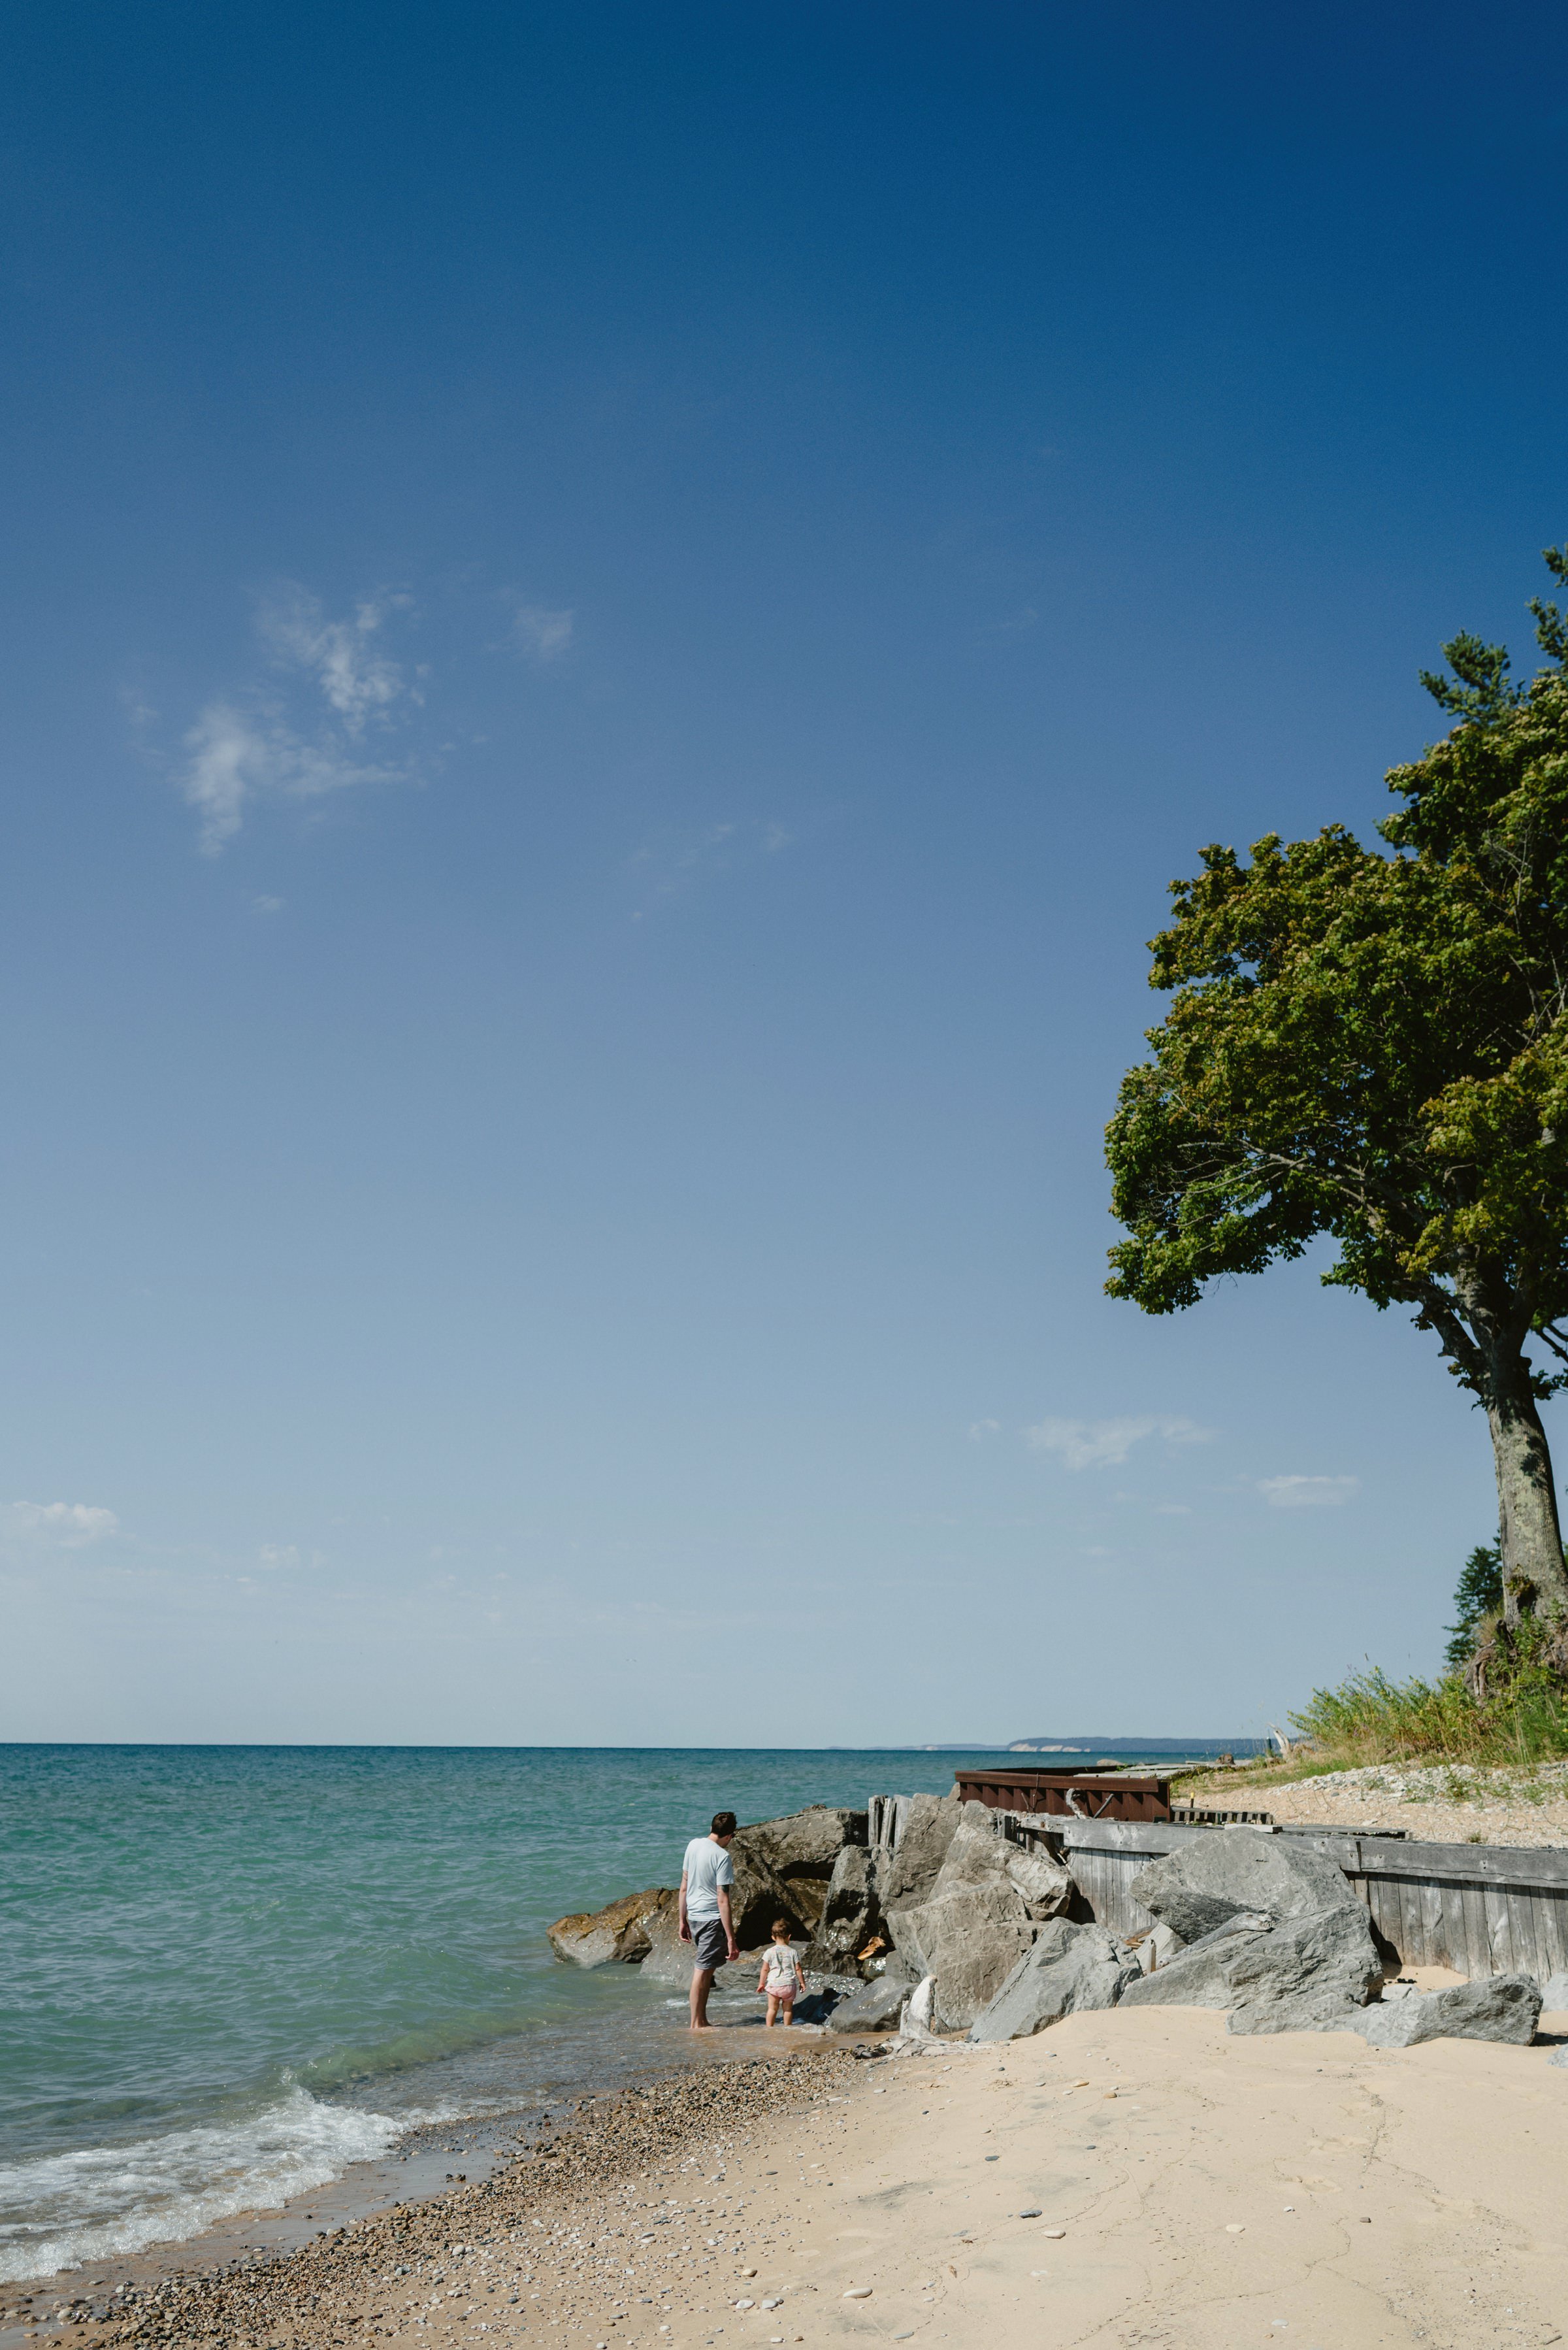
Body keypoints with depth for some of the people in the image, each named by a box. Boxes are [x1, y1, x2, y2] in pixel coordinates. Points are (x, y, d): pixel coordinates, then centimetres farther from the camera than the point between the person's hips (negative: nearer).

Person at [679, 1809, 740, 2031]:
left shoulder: (693, 1845, 5)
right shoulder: (722, 1857, -16)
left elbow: (684, 1887, 11)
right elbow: (722, 1900, -18)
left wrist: (683, 1920, 19)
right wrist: (730, 1938, -15)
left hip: (694, 1916, 7)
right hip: (712, 1919, -7)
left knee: (703, 1969, 16)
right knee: (703, 1971, 1)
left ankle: (702, 2020, 20)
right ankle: (697, 2023, 8)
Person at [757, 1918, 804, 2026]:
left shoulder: (770, 1952, -3)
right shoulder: (792, 1952, -1)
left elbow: (765, 1969, -1)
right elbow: (798, 1969, 2)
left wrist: (761, 1983, 9)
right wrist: (802, 1982, 13)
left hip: (774, 1984, -1)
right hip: (789, 1984, 1)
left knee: (772, 2008, 7)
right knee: (788, 2008, 12)